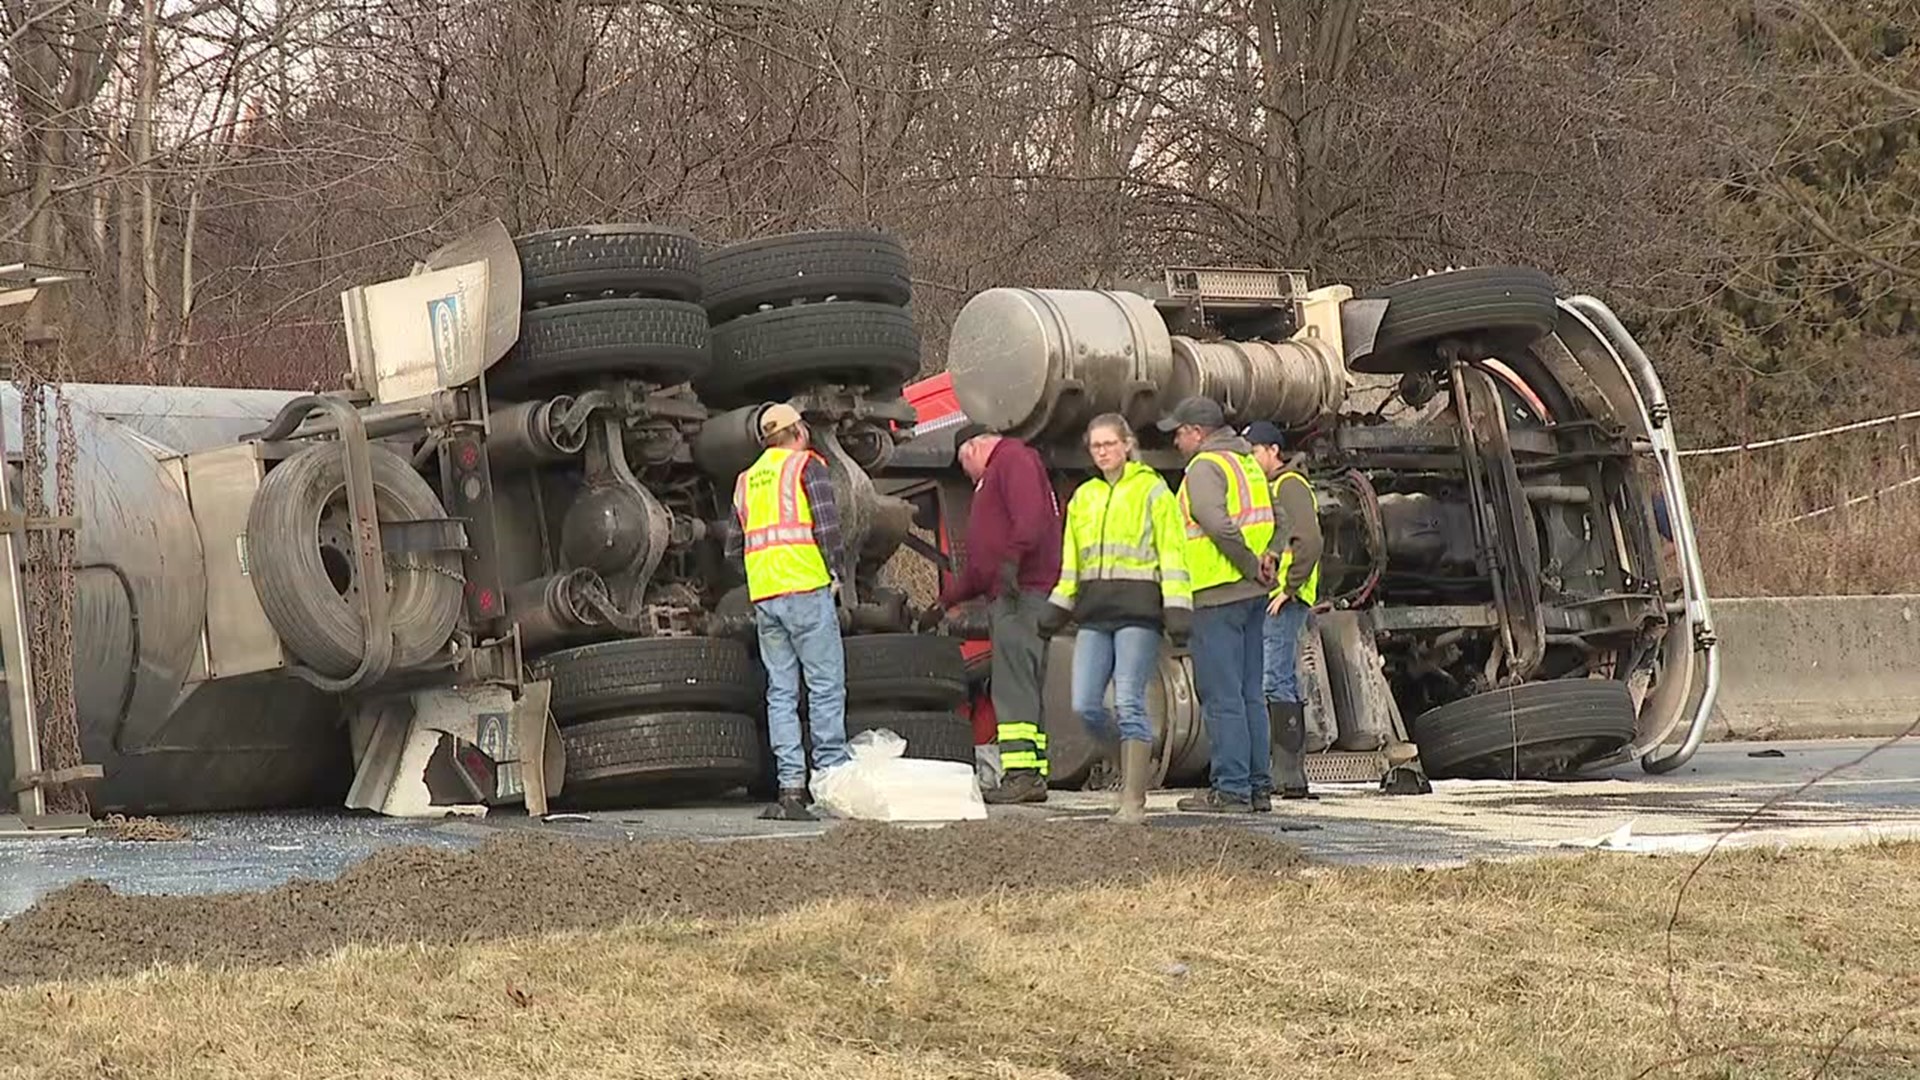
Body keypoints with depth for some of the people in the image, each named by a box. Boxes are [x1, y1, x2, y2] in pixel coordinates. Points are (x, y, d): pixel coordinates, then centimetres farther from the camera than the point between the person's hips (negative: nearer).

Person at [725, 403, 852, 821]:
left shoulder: (747, 480, 20)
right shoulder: (806, 465, 2)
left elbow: (734, 547, 20)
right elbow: (827, 524, -9)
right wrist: (837, 573, 1)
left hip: (763, 597, 5)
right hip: (806, 587, -5)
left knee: (780, 692, 4)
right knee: (825, 687, -3)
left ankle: (790, 786, -2)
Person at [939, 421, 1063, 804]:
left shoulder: (1015, 460, 0)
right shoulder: (992, 479, 33)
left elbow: (1031, 517, -19)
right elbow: (979, 563, 37)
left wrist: (1012, 561, -28)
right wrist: (945, 601, 38)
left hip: (1024, 591, -11)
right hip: (1005, 598, 11)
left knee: (1014, 684, -16)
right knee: (1023, 686, 7)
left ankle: (1021, 772, -23)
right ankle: (1034, 775, 6)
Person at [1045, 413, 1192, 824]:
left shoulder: (1152, 490, 2)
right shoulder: (1083, 497, 18)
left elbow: (1172, 552, -3)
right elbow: (1071, 559, 25)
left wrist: (1177, 609, -11)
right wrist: (1058, 609, 19)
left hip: (1137, 609, -6)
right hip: (1094, 612, 6)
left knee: (1129, 702, -12)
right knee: (1086, 705, -2)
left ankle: (1134, 800, -10)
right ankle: (1131, 760, 21)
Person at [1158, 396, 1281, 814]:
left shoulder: (1204, 468, -11)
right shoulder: (1246, 462, 18)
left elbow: (1218, 525, -25)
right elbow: (1276, 518, 21)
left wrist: (1251, 565, -14)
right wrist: (1267, 556, 5)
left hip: (1219, 595, -9)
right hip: (1253, 594, 9)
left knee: (1221, 697, -6)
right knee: (1250, 695, 13)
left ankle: (1230, 788, -7)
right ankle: (1258, 783, 15)